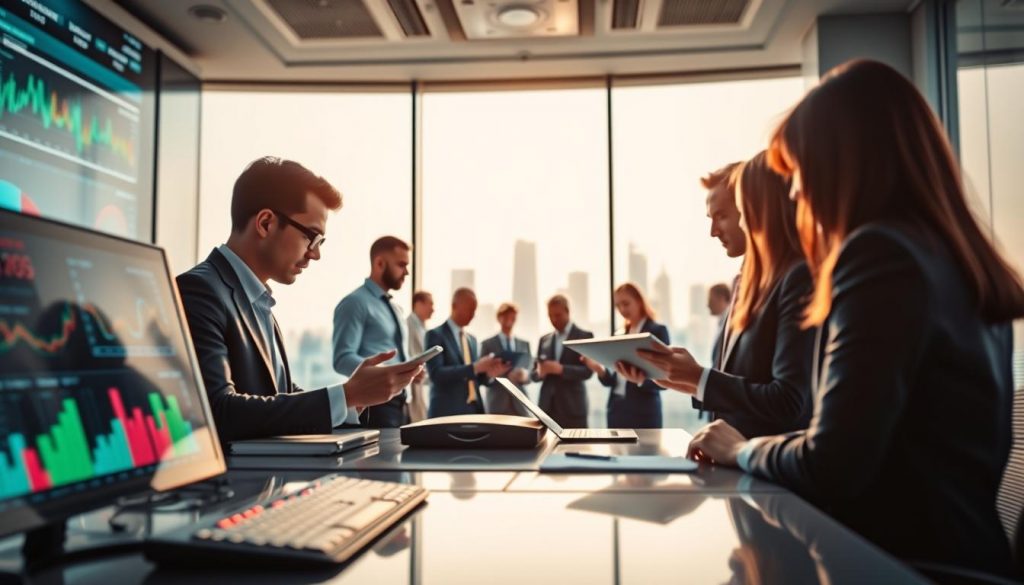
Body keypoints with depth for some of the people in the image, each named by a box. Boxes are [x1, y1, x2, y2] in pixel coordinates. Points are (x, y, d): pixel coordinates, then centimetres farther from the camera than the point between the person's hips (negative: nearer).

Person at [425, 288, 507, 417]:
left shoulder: (472, 339, 17)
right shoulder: (436, 335, -3)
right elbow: (436, 374, -16)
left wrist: (488, 373, -2)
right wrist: (474, 367, -21)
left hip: (474, 410, 6)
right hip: (447, 412, -6)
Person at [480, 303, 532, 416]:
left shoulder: (525, 344, 16)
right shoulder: (487, 344, 5)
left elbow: (530, 372, 13)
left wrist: (525, 375, -11)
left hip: (520, 403, 3)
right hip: (497, 403, -3)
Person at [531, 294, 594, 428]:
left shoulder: (584, 336, 2)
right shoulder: (544, 340, 16)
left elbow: (588, 371, -9)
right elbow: (533, 374, 15)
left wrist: (561, 369, -22)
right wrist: (540, 372, -10)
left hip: (572, 407, -4)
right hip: (547, 406, 4)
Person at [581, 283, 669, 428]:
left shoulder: (657, 331, -3)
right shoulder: (619, 335, 15)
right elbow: (613, 380, 14)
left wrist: (640, 380, -28)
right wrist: (599, 369, -7)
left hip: (643, 412, -6)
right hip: (617, 410, 6)